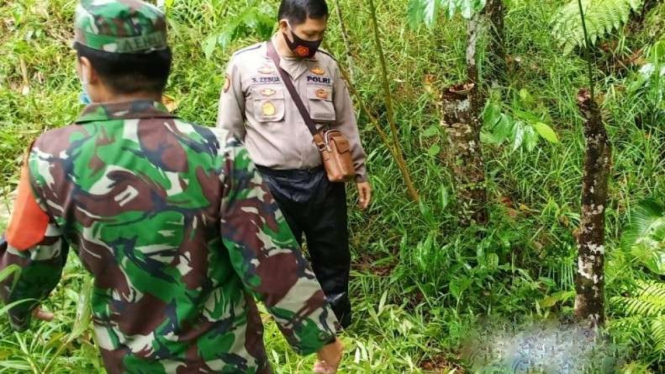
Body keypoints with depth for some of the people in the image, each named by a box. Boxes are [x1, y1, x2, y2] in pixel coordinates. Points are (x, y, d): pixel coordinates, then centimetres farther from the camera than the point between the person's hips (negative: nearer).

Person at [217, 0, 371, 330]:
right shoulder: (245, 64, -6)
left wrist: (360, 172, 11)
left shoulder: (327, 65, 3)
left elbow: (346, 125, 11)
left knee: (334, 261, 15)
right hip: (272, 184, -3)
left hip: (323, 181, 3)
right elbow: (229, 130, 1)